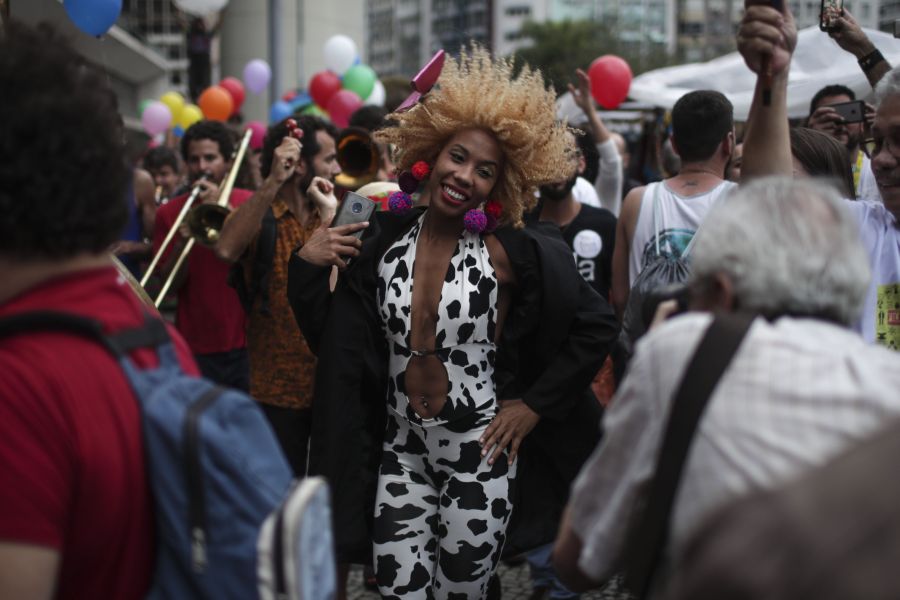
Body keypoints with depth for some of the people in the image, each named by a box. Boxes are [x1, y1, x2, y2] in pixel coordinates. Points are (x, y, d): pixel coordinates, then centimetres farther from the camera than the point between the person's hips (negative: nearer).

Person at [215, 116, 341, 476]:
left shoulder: (333, 215, 8)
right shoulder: (258, 218, -6)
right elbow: (226, 250, -30)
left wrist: (329, 212, -15)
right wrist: (273, 181, -28)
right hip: (279, 390, -4)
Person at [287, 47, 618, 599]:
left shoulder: (508, 254, -10)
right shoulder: (382, 242, 0)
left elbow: (597, 327, -5)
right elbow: (333, 341, 6)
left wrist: (534, 405, -5)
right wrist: (309, 270, -8)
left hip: (479, 459, -2)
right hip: (402, 456, 3)